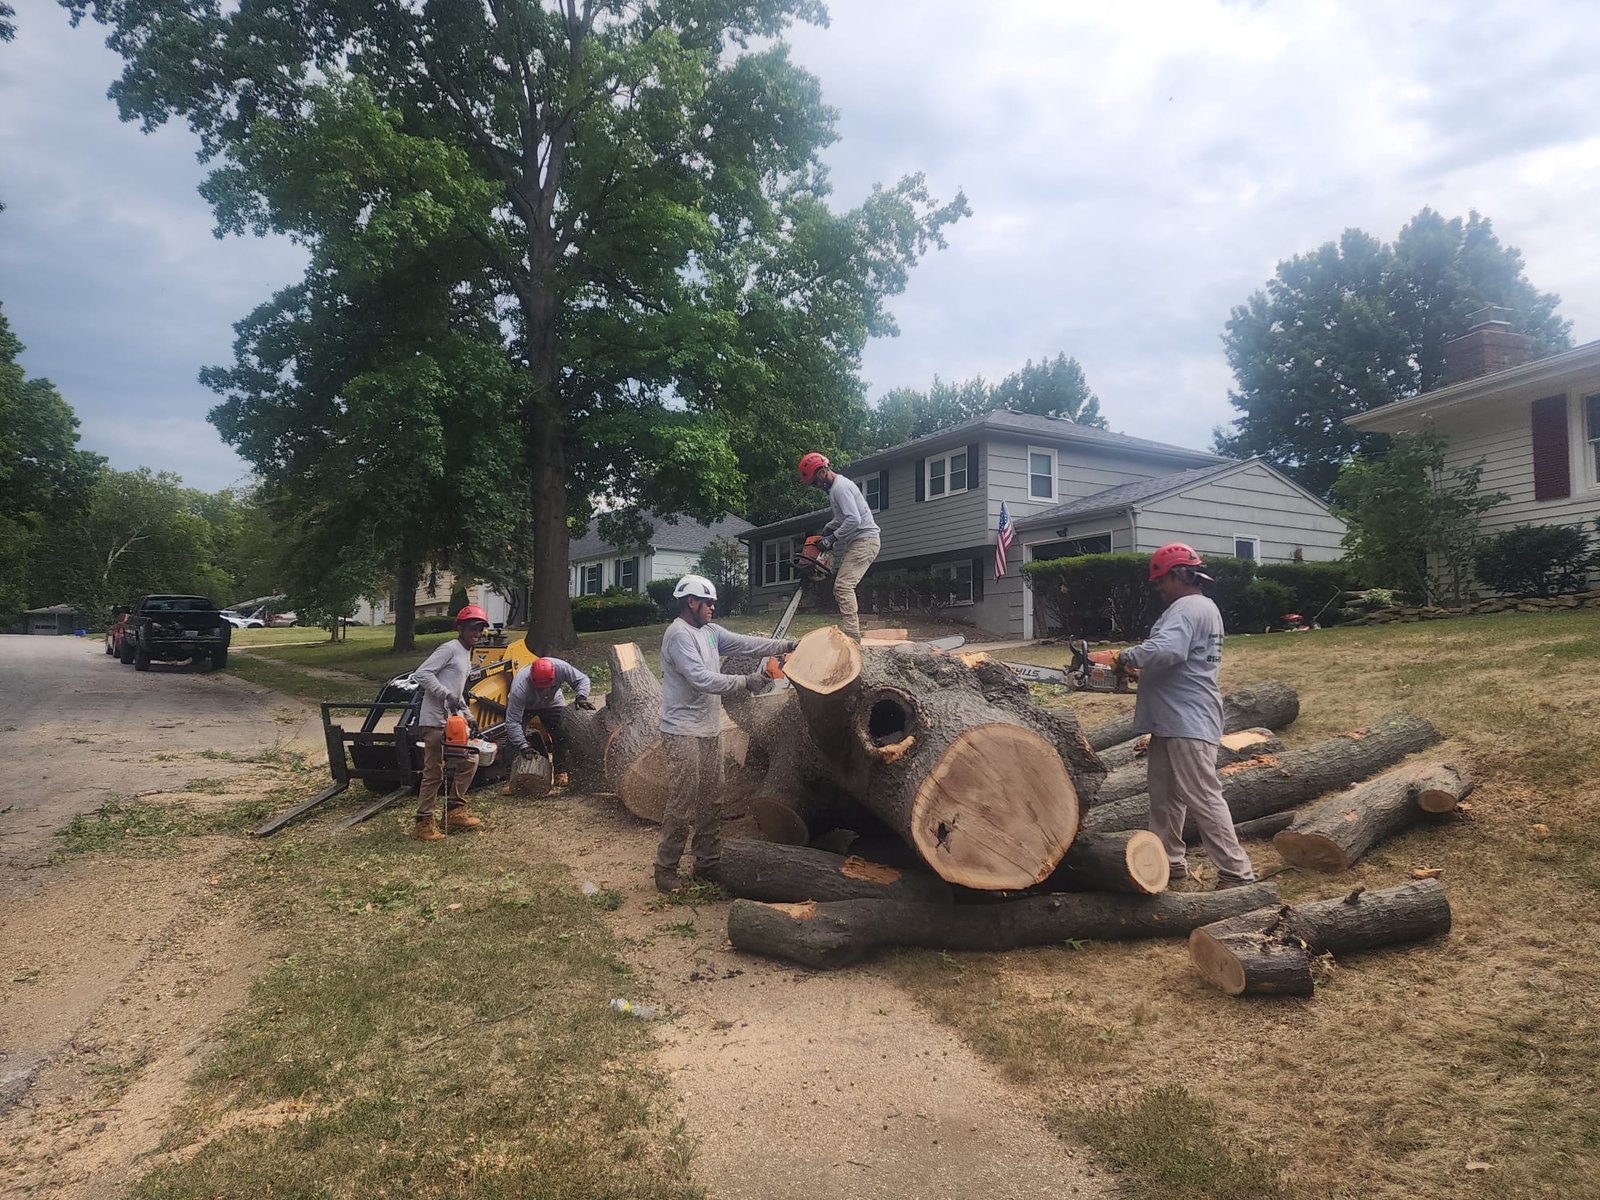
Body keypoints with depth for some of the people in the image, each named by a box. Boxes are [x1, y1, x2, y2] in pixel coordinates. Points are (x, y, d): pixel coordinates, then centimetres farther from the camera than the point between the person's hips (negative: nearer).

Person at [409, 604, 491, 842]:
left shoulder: (467, 655, 18)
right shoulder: (450, 648, -10)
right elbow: (421, 674, -20)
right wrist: (447, 695, -22)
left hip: (452, 720, 10)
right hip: (435, 720, -10)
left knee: (469, 759, 12)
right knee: (434, 772, -5)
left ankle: (454, 811, 20)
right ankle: (424, 822, 3)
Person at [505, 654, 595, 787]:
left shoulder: (561, 667, -38)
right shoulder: (519, 687, -43)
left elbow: (582, 679, -21)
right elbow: (512, 722, -40)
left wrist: (581, 697, -40)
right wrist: (523, 746, -44)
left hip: (552, 702, 2)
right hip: (524, 706, -2)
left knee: (562, 734, -8)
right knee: (514, 736, -19)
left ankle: (561, 772, 5)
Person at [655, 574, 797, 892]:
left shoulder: (710, 632, 12)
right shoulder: (678, 634, -15)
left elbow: (747, 643, 9)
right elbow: (701, 679, -24)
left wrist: (788, 645, 1)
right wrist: (745, 682, -22)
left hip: (710, 730, 9)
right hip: (683, 733, -9)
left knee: (711, 801, 13)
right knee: (681, 805, -5)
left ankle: (708, 863, 23)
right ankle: (665, 869, 6)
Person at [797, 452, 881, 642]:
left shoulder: (840, 487, -15)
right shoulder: (835, 487, 18)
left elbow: (853, 520, -25)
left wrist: (832, 538, -17)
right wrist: (827, 529, 11)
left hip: (864, 540, -11)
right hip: (856, 542, 11)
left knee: (843, 587, -19)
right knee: (842, 587, 10)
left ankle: (852, 637, -25)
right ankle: (854, 632, 9)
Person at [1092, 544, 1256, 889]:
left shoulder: (1188, 607, -15)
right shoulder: (1203, 608, 21)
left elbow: (1167, 650, -32)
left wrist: (1120, 658, -22)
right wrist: (1137, 666, 10)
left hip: (1188, 722, -11)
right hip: (1172, 721, 11)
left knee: (1203, 798, -7)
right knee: (1163, 794, 15)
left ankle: (1237, 873, -1)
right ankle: (1170, 860, 24)